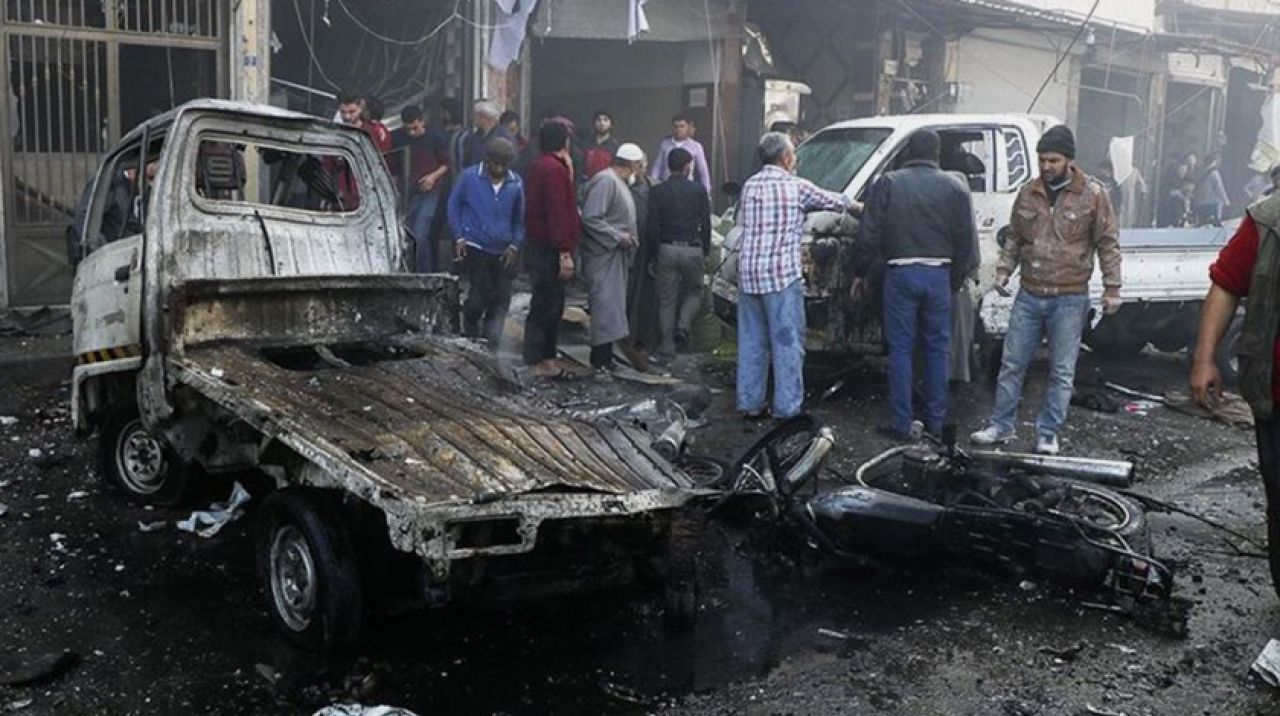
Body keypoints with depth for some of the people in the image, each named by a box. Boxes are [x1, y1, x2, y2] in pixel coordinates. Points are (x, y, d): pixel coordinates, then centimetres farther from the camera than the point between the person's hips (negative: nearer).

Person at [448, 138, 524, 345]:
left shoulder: (516, 183, 2)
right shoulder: (469, 177, -5)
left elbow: (519, 219, 12)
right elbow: (453, 206, 5)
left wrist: (514, 245, 1)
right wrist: (459, 238, -3)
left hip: (503, 251, 3)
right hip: (474, 247, -3)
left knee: (501, 297, 2)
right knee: (480, 295, -9)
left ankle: (489, 342, 15)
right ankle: (472, 334, 14)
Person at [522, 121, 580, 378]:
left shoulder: (539, 166, 15)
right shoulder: (554, 169, -17)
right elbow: (557, 214, -23)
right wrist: (565, 253, -23)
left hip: (538, 246, 10)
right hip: (550, 250, -10)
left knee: (550, 305, 16)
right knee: (547, 306, -5)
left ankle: (545, 358, 23)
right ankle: (538, 363, 0)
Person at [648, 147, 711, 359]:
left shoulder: (658, 192, 1)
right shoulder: (699, 191, 0)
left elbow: (653, 226, -1)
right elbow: (706, 225, 1)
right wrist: (705, 252, 10)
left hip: (667, 249, 1)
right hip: (693, 249, -1)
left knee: (667, 299, 8)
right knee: (694, 292, 20)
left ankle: (668, 344, 9)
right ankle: (683, 326, -1)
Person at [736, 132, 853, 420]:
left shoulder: (749, 186, 11)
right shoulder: (796, 187, -5)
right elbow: (834, 202, 7)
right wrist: (855, 205, 31)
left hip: (748, 274, 6)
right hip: (782, 276, -6)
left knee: (751, 342, 12)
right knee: (787, 343, 1)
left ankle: (749, 404, 16)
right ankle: (786, 409, 2)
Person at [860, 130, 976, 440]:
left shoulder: (888, 184, -3)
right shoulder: (954, 188, 3)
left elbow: (869, 234, -7)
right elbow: (966, 239, 2)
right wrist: (956, 279, 13)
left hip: (900, 274, -2)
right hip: (938, 275, 2)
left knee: (901, 349, 4)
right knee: (938, 348, 12)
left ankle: (902, 424, 5)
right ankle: (936, 420, 17)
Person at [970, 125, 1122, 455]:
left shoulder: (1093, 195, -4)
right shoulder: (1028, 194, 6)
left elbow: (1108, 244, -3)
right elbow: (1014, 238, 15)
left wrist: (1111, 288, -7)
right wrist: (1004, 269, 1)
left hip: (1069, 300, -3)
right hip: (1029, 295, 3)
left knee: (1062, 371, 5)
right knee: (1012, 363, 7)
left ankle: (1048, 434, 14)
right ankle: (1001, 426, 17)